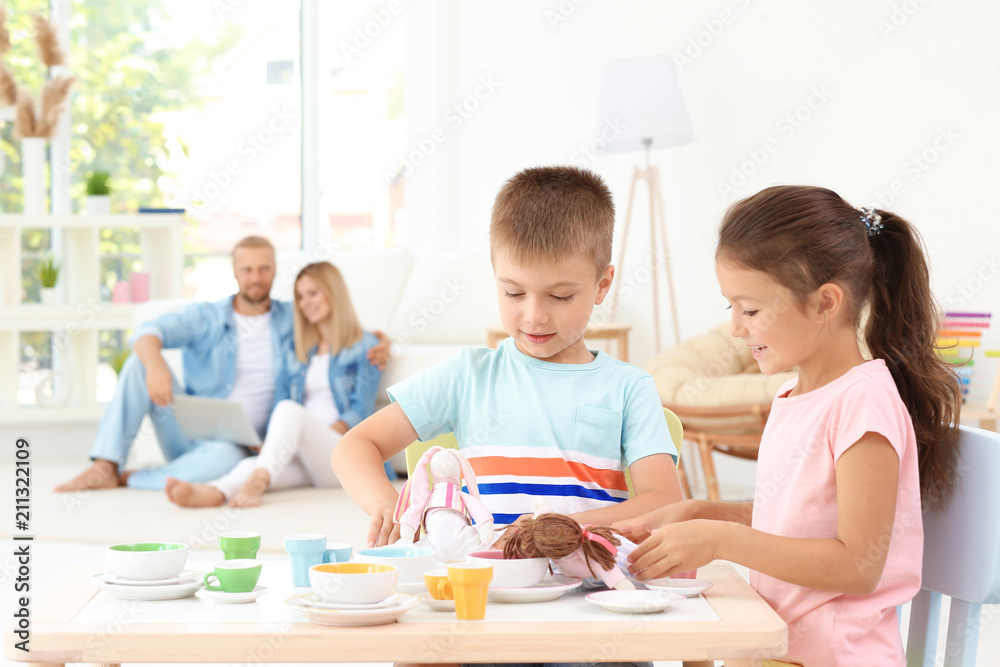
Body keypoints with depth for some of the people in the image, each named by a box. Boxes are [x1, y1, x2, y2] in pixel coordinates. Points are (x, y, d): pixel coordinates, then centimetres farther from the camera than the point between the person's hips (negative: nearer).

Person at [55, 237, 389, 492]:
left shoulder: (292, 319, 9)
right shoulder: (205, 317, 5)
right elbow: (149, 332, -12)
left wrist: (378, 343, -7)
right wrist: (155, 364, -36)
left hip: (237, 442, -1)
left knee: (225, 456, -40)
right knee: (140, 361, -19)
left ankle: (130, 479, -19)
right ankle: (106, 464, -22)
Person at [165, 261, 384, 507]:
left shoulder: (365, 346, 8)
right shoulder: (298, 349, 26)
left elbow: (360, 411, -2)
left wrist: (323, 435, -16)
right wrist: (271, 441, -2)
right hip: (301, 457, 5)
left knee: (289, 410, -34)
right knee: (252, 464, -30)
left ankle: (256, 482, -57)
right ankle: (213, 492, -62)